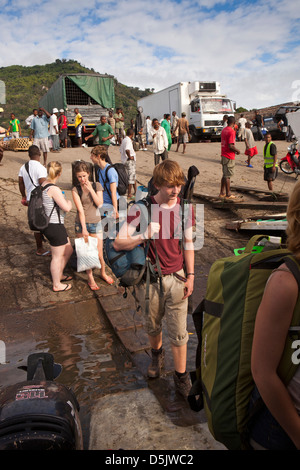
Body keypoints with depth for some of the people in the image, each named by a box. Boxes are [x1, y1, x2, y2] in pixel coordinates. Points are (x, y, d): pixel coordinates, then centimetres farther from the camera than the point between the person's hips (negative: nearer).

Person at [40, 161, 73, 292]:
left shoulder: (43, 186, 6)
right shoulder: (54, 189, -22)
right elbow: (66, 208, -22)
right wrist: (69, 202, -1)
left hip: (49, 224, 9)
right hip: (55, 227, -9)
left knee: (68, 250, 24)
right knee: (57, 256, 7)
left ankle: (59, 275, 41)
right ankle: (57, 285, 23)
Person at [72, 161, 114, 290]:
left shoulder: (97, 186, 1)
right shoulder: (75, 190, -4)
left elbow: (100, 204, -10)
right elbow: (80, 209, -13)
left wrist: (90, 189, -15)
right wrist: (84, 228, -19)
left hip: (96, 223, 1)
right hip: (81, 224, 0)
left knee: (99, 253, 3)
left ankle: (103, 273, 31)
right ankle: (90, 278, 25)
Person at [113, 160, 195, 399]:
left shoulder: (184, 207, -3)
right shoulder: (141, 208, -14)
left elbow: (187, 243, 7)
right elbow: (118, 243, -17)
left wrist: (190, 275, 4)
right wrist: (144, 236, -33)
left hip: (176, 278, 1)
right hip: (149, 279, -1)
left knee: (179, 332, 6)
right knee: (152, 325, 20)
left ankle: (181, 375, 28)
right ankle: (157, 354, 51)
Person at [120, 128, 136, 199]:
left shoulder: (124, 140, 11)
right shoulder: (128, 140, -17)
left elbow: (121, 150, 19)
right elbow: (127, 150, -34)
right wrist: (129, 156, -21)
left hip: (124, 160, 10)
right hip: (130, 161, -10)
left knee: (133, 177, 19)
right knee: (131, 177, -3)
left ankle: (135, 191, 29)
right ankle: (129, 194, 2)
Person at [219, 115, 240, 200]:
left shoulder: (224, 130, 10)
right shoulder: (231, 131, -17)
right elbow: (230, 146, -23)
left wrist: (234, 149, 19)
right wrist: (237, 150, -6)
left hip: (223, 155, 8)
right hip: (229, 156, -8)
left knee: (224, 174, 15)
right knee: (228, 175, -2)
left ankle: (222, 193, 21)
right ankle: (228, 194, 5)